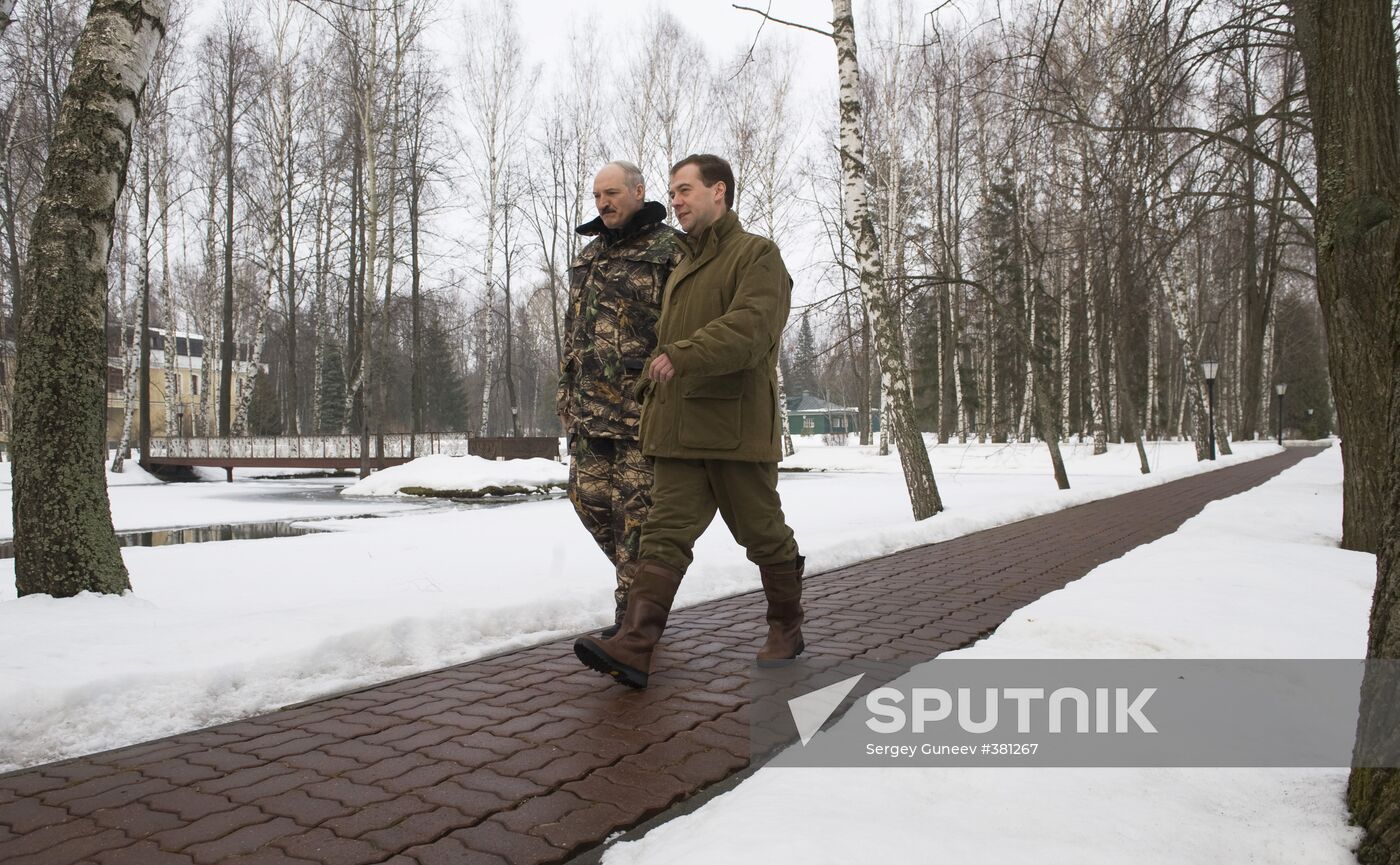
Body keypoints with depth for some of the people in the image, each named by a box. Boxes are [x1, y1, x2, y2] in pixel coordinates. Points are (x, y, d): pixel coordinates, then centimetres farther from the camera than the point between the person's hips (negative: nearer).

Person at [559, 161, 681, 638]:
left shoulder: (669, 250, -3)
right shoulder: (587, 256, 20)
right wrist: (566, 393, 19)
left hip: (643, 403, -7)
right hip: (590, 408, 8)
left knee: (638, 508, -4)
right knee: (589, 496, 8)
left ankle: (633, 612, 6)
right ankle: (644, 579, 28)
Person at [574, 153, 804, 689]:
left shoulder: (757, 255, -3)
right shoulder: (682, 268, 23)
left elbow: (749, 328, -21)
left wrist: (684, 356, -31)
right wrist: (652, 389, 17)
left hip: (737, 427, -6)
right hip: (680, 429, 7)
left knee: (764, 535, 7)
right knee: (665, 534, -4)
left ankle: (786, 629, 27)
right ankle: (633, 648, -11)